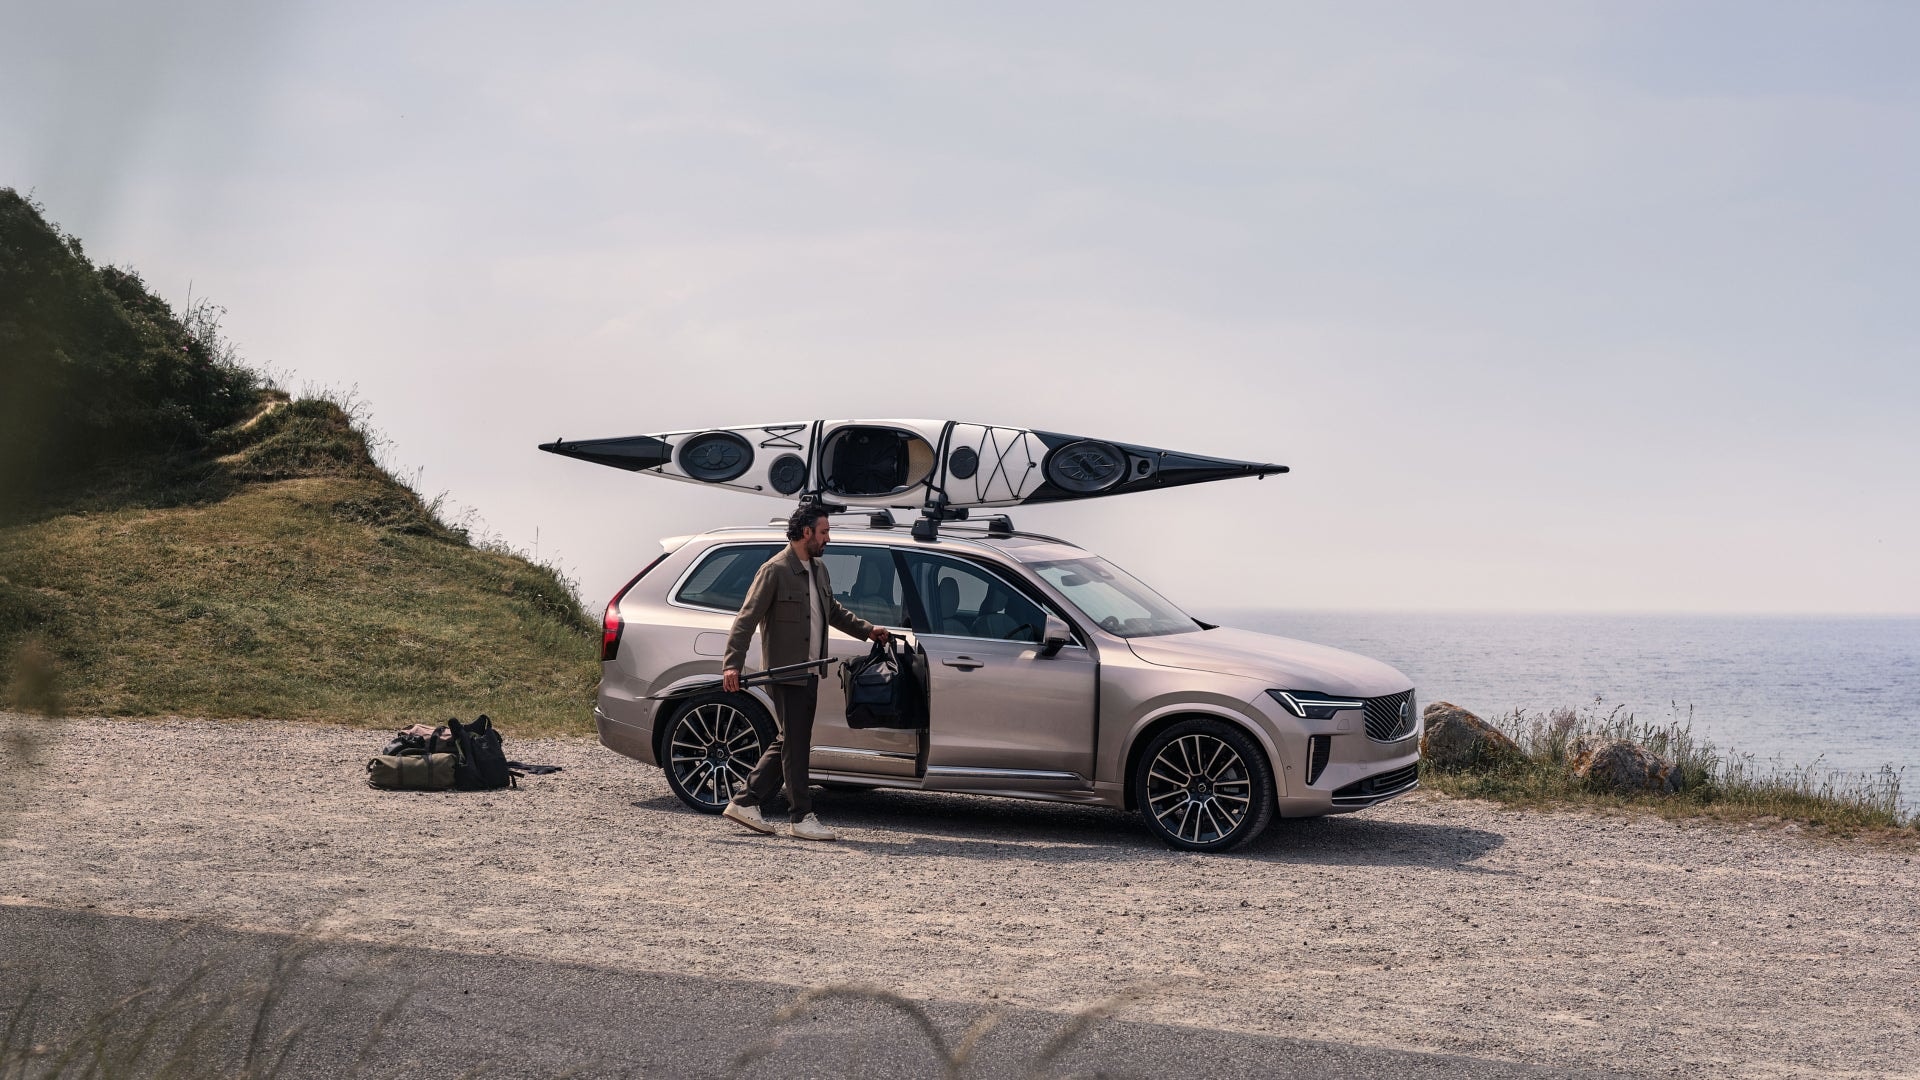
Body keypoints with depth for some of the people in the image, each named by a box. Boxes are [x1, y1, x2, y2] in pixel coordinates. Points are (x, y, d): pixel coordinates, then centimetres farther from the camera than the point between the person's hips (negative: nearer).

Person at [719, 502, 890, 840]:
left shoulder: (818, 569, 14)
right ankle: (802, 818, 4)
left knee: (789, 743, 12)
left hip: (809, 673, 9)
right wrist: (732, 664, -24)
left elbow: (833, 611, 30)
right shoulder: (775, 570, -12)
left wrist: (868, 630, 24)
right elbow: (746, 619, -15)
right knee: (796, 745, -2)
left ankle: (745, 802, 20)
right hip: (786, 673, -9)